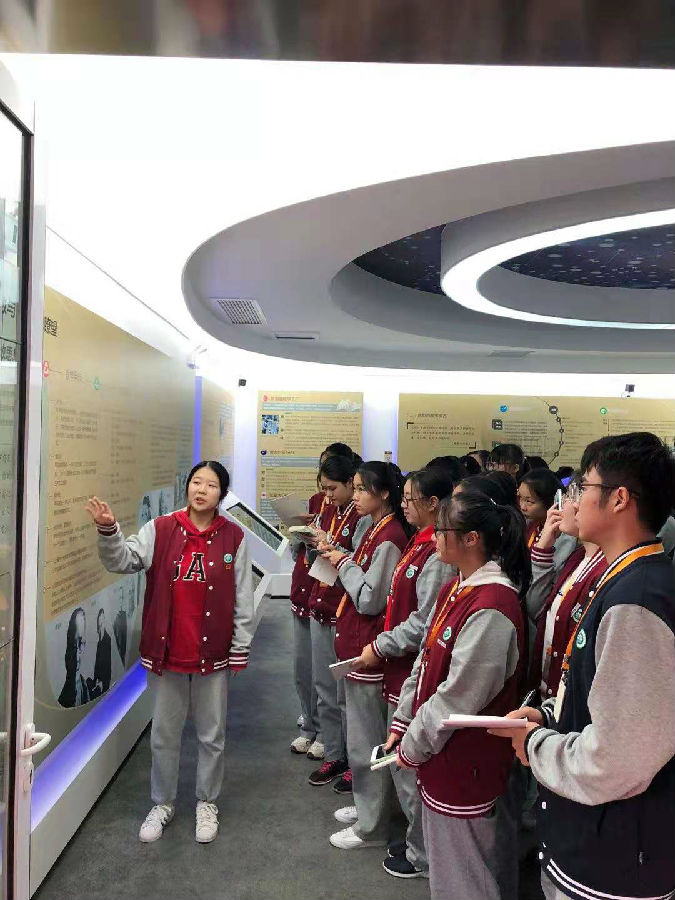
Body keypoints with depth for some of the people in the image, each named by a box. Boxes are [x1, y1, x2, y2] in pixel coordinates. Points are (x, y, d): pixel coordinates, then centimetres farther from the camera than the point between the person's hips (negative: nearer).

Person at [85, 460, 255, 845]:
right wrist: (109, 529, -35)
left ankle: (207, 803, 37)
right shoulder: (160, 530, -4)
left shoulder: (233, 537, -6)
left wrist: (240, 650, -1)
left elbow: (243, 600, -2)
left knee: (212, 735, 14)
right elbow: (123, 560, -17)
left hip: (213, 654, -1)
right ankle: (163, 803, 39)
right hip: (166, 653, 1)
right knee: (164, 734, 17)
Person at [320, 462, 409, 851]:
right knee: (364, 734, 23)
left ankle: (371, 827, 23)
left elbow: (369, 599, -22)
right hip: (356, 643, 10)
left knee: (366, 740, 6)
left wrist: (344, 562, -11)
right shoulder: (370, 527, 7)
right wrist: (337, 554, 1)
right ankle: (367, 807, 40)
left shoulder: (390, 538, -21)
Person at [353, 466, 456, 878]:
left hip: (415, 672, -9)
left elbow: (423, 624, -23)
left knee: (410, 765, 6)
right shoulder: (420, 543, 8)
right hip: (403, 669, 9)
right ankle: (417, 839, 40)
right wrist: (383, 647, 11)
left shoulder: (438, 554, -22)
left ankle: (422, 855, 26)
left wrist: (380, 647, -13)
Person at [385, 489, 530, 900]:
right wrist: (402, 723, 10)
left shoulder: (491, 608, -26)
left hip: (465, 764, -9)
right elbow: (426, 663, 11)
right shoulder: (455, 589, 4)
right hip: (439, 755, 9)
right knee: (442, 864, 25)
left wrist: (413, 746, -12)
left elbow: (457, 699, -24)